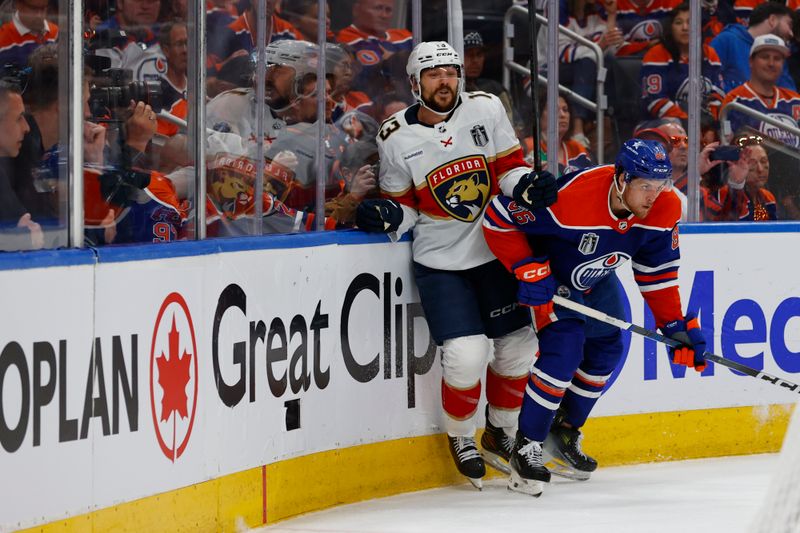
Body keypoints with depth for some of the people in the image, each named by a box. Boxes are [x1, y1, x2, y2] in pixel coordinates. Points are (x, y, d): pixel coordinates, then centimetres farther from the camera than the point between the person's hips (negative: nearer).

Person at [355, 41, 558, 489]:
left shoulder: (486, 109, -5)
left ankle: (501, 433, 30)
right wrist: (386, 216, -20)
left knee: (520, 345, 6)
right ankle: (461, 440, 11)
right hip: (440, 262, -3)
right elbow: (404, 204, 1)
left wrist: (528, 186, -19)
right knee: (466, 354, -15)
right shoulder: (396, 137, -7)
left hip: (496, 250, 3)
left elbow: (509, 166, 2)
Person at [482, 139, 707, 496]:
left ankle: (564, 435, 30)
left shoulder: (664, 208, -20)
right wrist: (528, 271, -32)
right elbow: (498, 219, -31)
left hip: (595, 279, 7)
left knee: (606, 350, 10)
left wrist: (676, 326, -11)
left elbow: (657, 271, -6)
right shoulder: (572, 198, -40)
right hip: (549, 274, -7)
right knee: (563, 349, -21)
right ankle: (526, 446, -10)